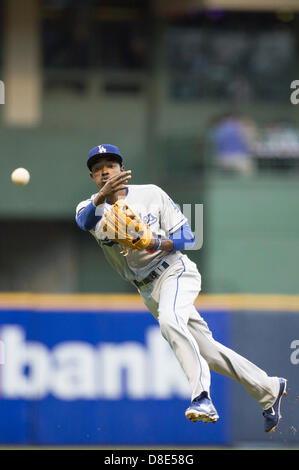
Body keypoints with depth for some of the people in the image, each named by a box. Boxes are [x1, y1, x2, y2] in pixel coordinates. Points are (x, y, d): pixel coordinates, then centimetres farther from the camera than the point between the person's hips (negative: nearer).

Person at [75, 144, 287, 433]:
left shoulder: (150, 194, -3)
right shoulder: (90, 208, 1)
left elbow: (187, 238, -4)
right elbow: (84, 221, -26)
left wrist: (158, 243, -26)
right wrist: (102, 195, -47)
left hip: (175, 272, -5)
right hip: (149, 291, 5)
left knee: (169, 320, -36)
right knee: (206, 349, 9)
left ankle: (202, 397, -43)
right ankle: (268, 390, 23)